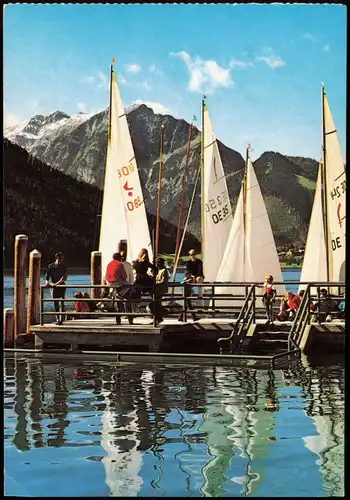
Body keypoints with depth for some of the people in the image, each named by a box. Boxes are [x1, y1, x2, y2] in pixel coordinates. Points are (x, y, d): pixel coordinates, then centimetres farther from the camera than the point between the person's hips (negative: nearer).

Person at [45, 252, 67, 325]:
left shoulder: (63, 266, 0)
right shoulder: (50, 266, 4)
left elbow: (64, 277, -11)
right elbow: (47, 276, 2)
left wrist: (56, 283, -22)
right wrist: (47, 282, -20)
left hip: (61, 287, -2)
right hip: (54, 288, 2)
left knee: (61, 304, -12)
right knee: (55, 304, 6)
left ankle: (61, 320, -16)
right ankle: (58, 319, 16)